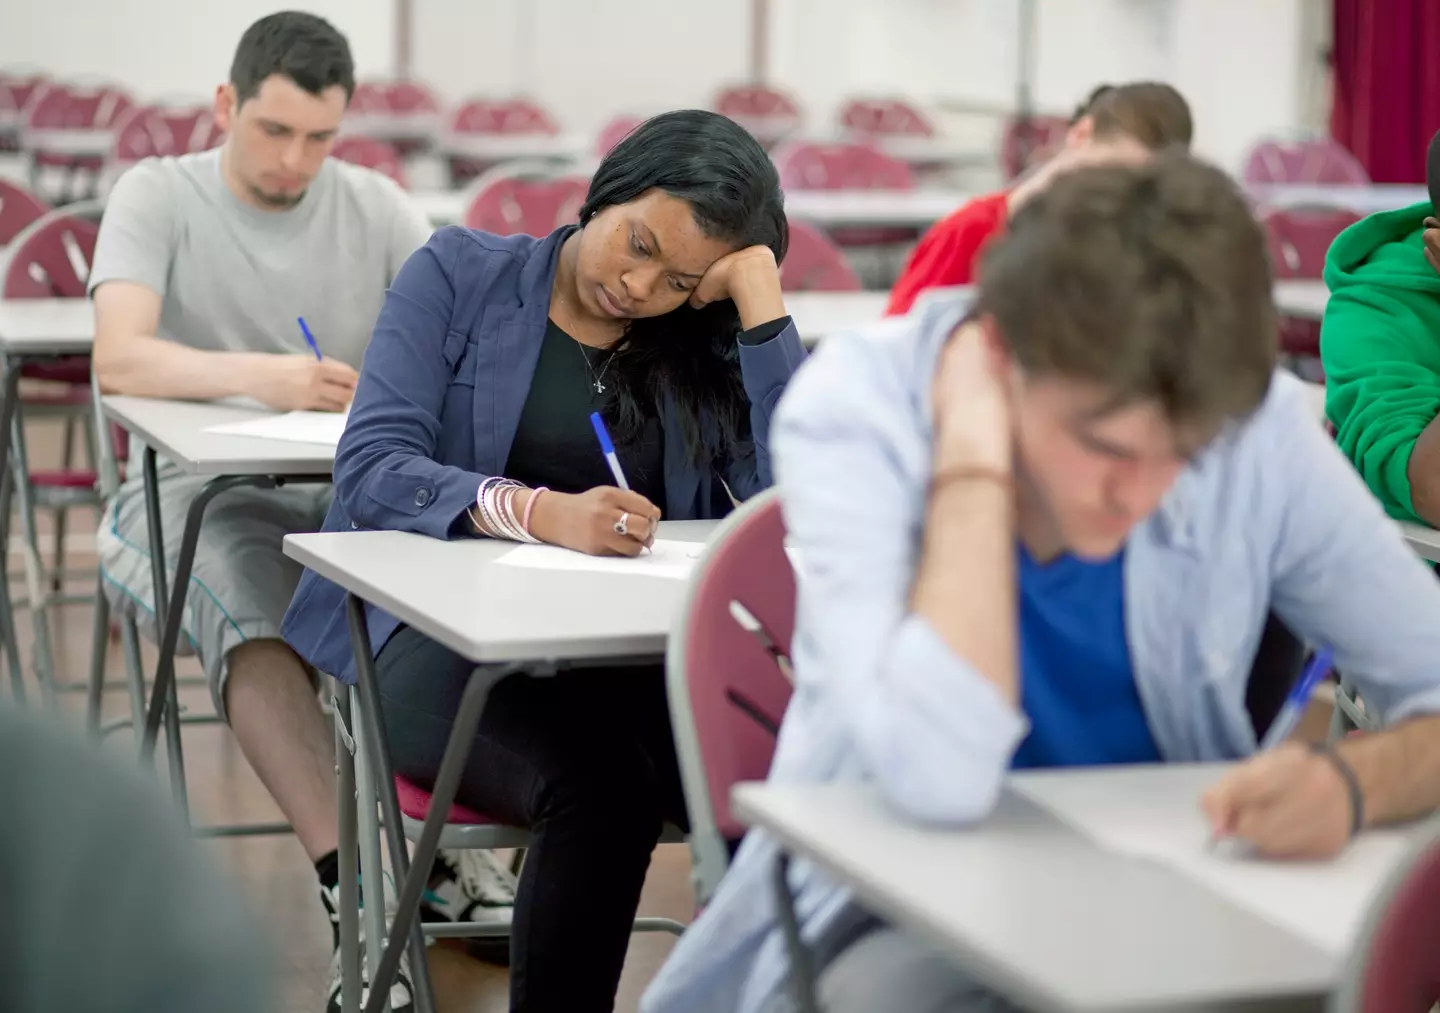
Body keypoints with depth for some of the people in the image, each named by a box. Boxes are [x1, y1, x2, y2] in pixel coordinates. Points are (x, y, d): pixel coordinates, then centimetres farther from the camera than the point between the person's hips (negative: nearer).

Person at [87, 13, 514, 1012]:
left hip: (352, 489, 3)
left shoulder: (375, 206, 8)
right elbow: (119, 358, -18)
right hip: (198, 490, -3)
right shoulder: (158, 196, -1)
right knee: (251, 619, -35)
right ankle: (349, 877, -38)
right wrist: (258, 376, -35)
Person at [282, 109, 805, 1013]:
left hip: (627, 652, 3)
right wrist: (541, 513, -26)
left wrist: (762, 298, -6)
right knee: (601, 785, -34)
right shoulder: (463, 276, 4)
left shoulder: (707, 348, 10)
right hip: (443, 633, -2)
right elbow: (371, 466, -9)